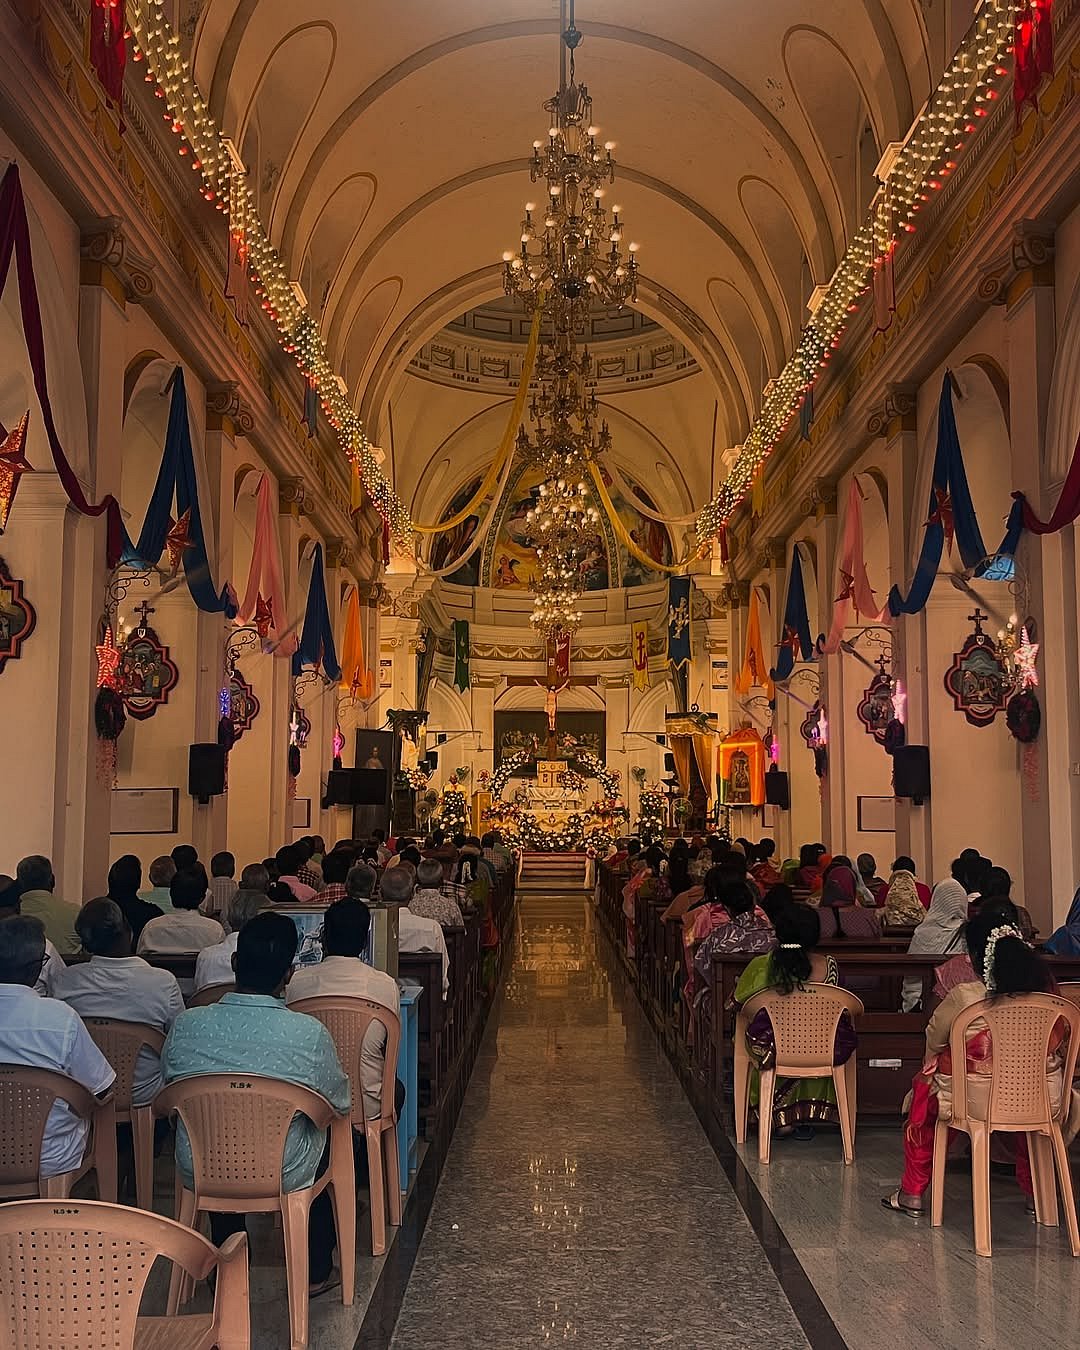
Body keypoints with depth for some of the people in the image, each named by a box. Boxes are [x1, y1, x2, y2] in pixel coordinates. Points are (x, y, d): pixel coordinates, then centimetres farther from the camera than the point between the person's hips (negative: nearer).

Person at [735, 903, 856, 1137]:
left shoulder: (761, 966, -14)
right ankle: (805, 1118, 37)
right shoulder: (829, 966, -11)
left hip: (772, 1054, -1)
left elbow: (738, 1001, 1)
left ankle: (779, 1118, 33)